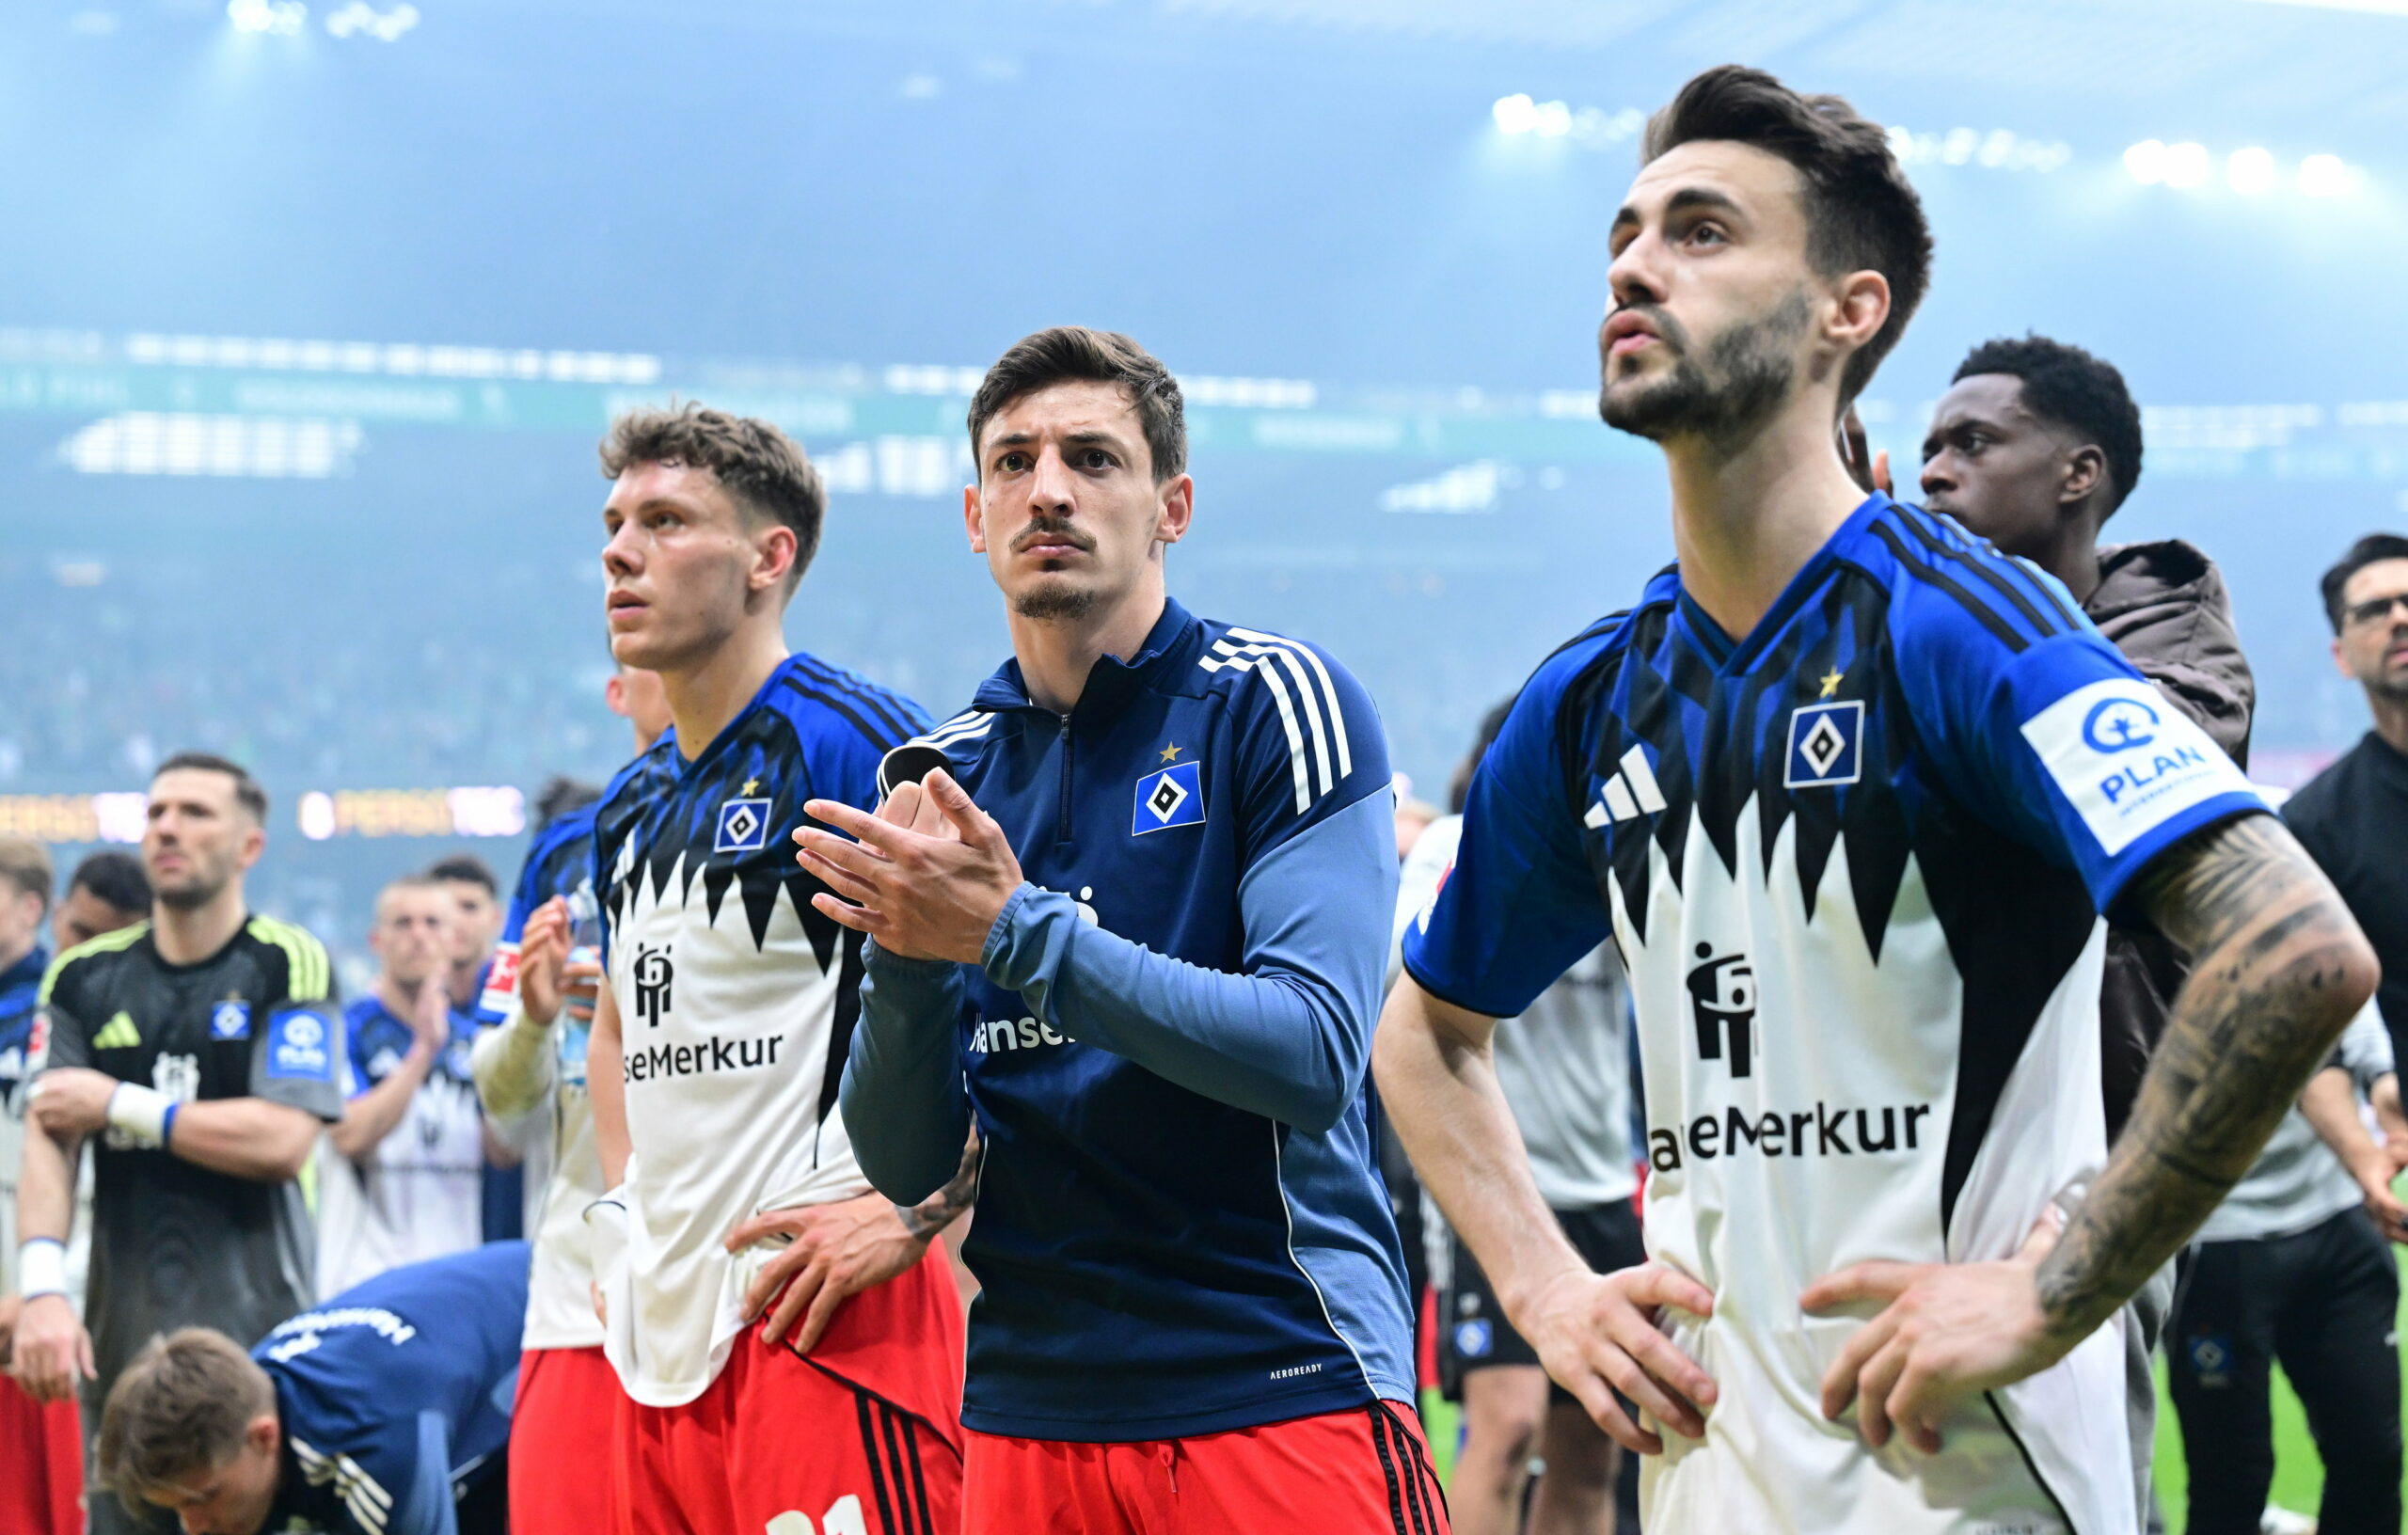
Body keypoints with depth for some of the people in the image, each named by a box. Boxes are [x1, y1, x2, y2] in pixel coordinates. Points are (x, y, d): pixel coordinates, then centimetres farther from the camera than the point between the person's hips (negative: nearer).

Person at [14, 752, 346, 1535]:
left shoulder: (288, 967, -2)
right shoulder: (82, 979, 11)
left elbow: (281, 1141, -12)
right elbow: (46, 1143, 1)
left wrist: (117, 1103, -6)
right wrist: (42, 1288, -14)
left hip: (255, 1331, -4)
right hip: (120, 1335, 4)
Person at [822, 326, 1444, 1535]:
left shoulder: (1274, 700, -6)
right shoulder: (936, 774, 7)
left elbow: (1315, 1057, -17)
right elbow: (903, 1164, 5)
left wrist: (1011, 929, -22)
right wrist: (905, 957, -14)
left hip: (1285, 1396, -4)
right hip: (1027, 1410, 4)